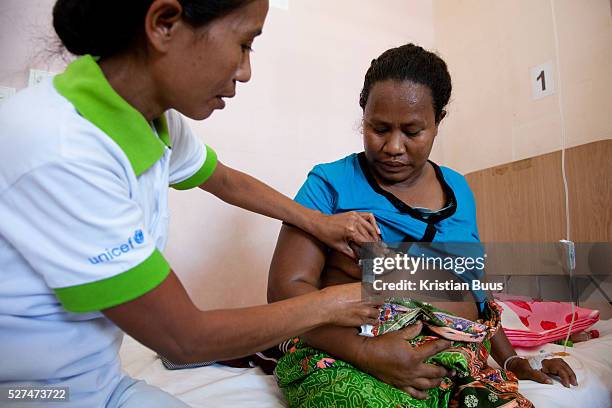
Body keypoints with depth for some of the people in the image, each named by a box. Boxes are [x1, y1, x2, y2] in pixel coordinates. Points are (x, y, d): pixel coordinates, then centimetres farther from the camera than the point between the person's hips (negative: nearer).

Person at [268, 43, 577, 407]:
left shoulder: (458, 190, 14)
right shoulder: (331, 183, -2)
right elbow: (287, 286, -9)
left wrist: (511, 360, 20)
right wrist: (366, 351, -21)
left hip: (461, 364, 6)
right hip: (350, 360, -5)